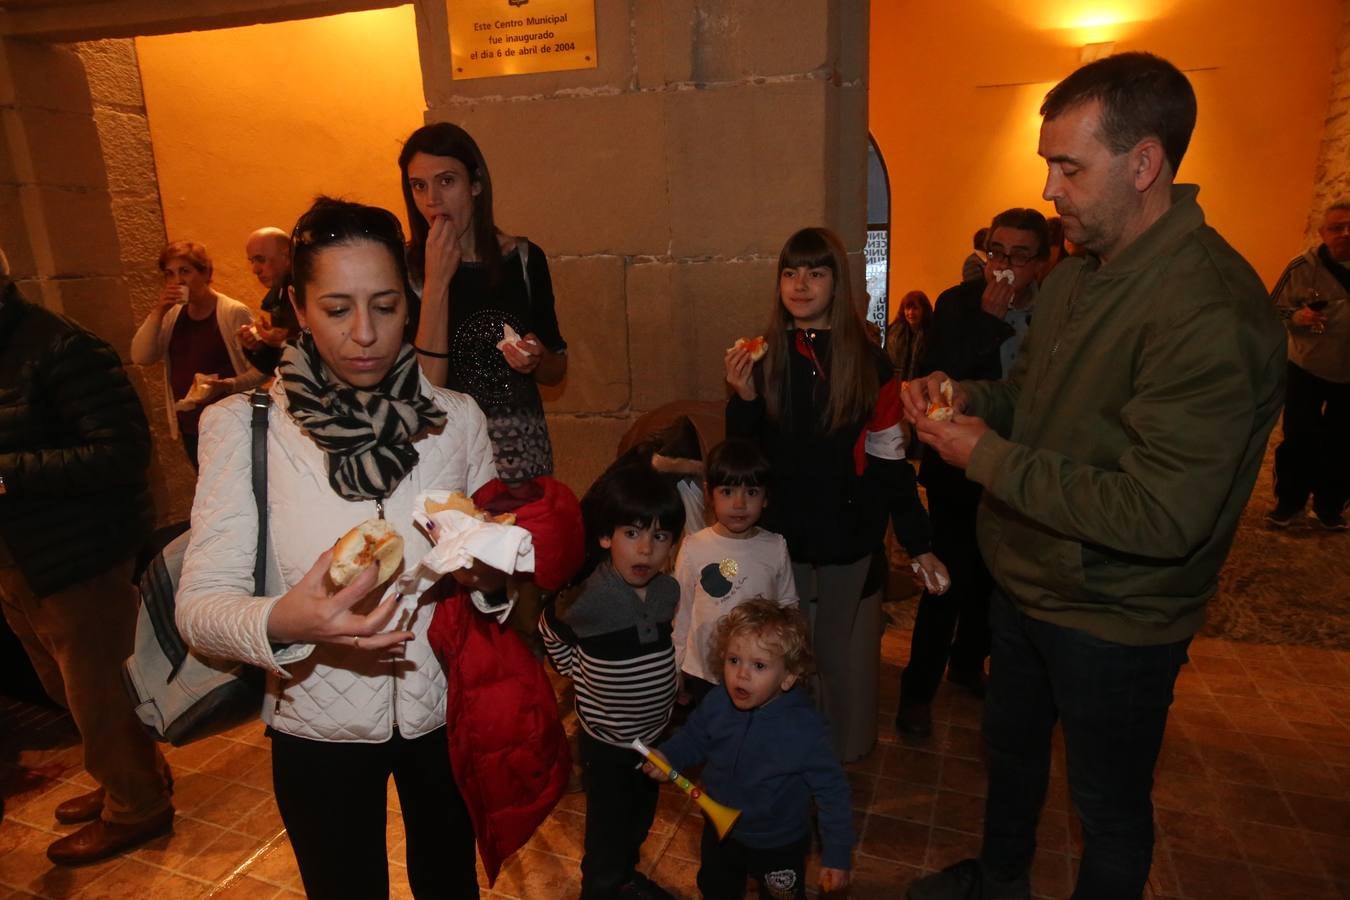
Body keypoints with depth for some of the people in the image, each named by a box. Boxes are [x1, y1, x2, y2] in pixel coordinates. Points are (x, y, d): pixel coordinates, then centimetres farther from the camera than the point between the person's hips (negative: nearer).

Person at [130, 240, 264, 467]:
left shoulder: (234, 312, -11)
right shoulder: (171, 315, 8)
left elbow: (261, 367, -13)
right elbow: (140, 358, -2)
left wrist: (228, 385, -28)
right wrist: (158, 312, -10)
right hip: (190, 427, 6)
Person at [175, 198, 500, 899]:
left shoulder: (457, 418, -8)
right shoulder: (243, 426, -14)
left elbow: (495, 570, 1)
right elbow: (199, 605, -17)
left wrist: (488, 578, -22)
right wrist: (281, 621, -37)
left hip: (443, 713, 2)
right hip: (319, 731, -1)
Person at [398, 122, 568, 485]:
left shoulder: (525, 258, 0)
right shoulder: (405, 268, -7)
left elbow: (556, 371, 10)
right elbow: (425, 390, -17)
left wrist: (536, 359, -12)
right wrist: (437, 282, -20)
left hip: (524, 451, 3)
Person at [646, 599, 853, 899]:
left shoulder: (805, 730, -33)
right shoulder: (716, 703, -22)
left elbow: (831, 791, -21)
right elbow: (694, 738, -1)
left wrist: (836, 857, -15)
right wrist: (668, 756, -19)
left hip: (779, 848, -4)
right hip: (720, 833, 4)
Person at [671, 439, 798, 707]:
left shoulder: (776, 547, -6)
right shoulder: (694, 547, -11)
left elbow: (788, 604, 7)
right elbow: (680, 612, -1)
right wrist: (676, 673, 4)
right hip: (704, 674, -1)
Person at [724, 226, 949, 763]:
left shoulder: (869, 363, -2)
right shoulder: (764, 357, 1)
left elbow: (890, 460, 0)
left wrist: (918, 543, -1)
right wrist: (744, 398, -15)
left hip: (850, 540, -1)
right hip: (779, 537, 1)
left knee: (845, 655, 10)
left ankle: (844, 753, 33)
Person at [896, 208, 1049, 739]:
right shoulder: (958, 305, -9)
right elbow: (934, 379, -20)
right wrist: (989, 319, -26)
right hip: (960, 471, -3)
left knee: (991, 579, 18)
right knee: (949, 582, -2)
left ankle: (968, 664, 41)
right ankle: (918, 691, 15)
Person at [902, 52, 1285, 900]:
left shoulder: (1210, 312, -28)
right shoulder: (1077, 275, 2)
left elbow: (1160, 518, -31)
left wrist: (988, 458, -26)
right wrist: (969, 397, -7)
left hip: (1114, 621, -9)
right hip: (1026, 584, 9)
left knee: (1109, 804, 16)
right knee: (1011, 744, 28)